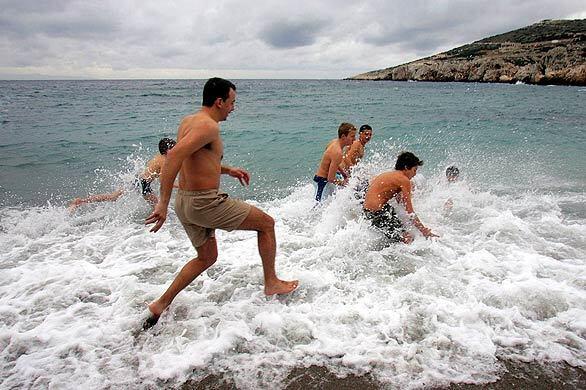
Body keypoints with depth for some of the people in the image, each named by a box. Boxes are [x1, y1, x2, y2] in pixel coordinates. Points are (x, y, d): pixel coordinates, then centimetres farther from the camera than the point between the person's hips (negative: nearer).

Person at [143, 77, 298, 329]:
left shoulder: (188, 121, 13)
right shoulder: (208, 126, -17)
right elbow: (174, 156, -30)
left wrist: (227, 170, 23)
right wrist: (163, 203, -32)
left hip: (185, 202, 10)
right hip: (205, 203, -10)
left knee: (207, 257, 26)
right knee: (267, 223, 7)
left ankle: (161, 305, 27)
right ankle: (272, 284, 18)